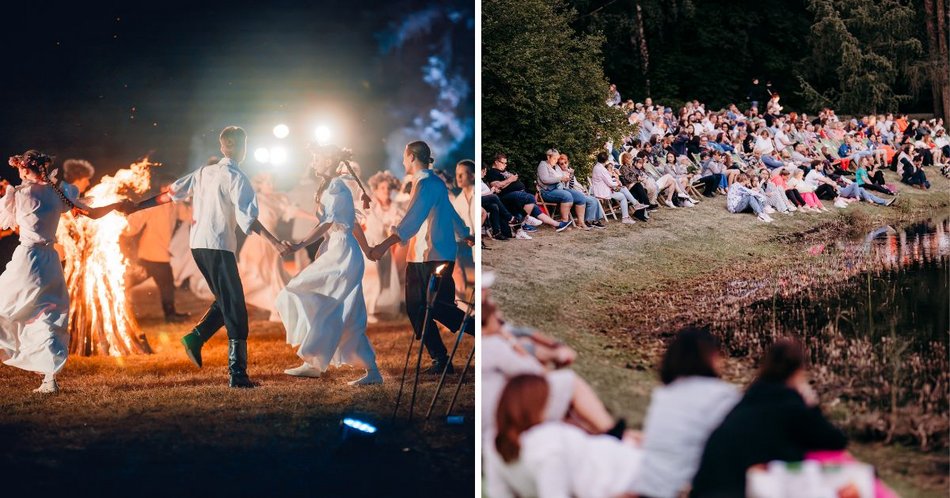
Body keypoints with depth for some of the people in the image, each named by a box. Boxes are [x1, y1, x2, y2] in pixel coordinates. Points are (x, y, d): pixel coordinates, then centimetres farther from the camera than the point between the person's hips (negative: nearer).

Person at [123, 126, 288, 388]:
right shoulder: (236, 178, -6)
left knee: (226, 301, 20)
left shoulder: (204, 173, 14)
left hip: (198, 244, 8)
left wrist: (137, 207, 24)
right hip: (219, 246, -8)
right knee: (234, 308, -6)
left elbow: (170, 193, 16)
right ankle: (237, 374, -10)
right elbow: (247, 217, -17)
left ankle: (196, 337, 2)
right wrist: (274, 241, -20)